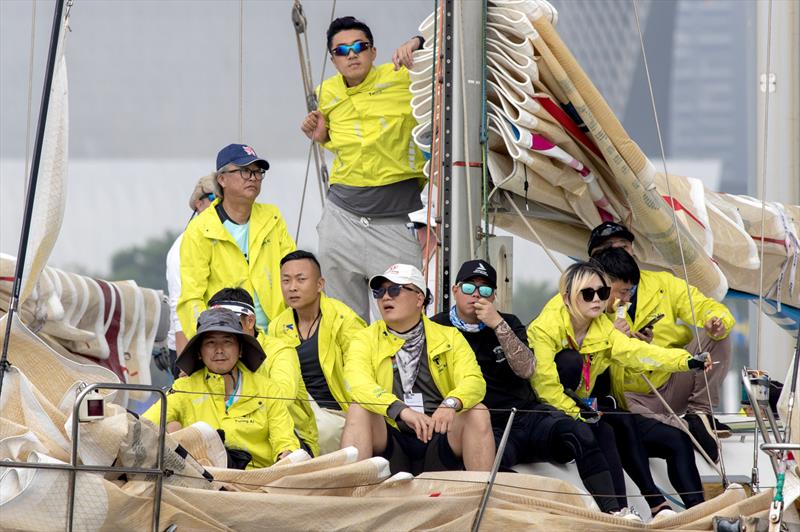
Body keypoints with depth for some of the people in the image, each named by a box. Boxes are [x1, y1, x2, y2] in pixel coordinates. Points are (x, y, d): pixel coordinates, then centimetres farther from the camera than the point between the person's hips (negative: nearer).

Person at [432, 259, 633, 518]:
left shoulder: (509, 324, 15)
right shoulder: (437, 328, 7)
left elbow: (526, 369, -2)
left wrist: (499, 325, -11)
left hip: (527, 415, 3)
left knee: (580, 433, -26)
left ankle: (613, 511, -28)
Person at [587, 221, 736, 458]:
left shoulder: (662, 283, 10)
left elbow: (704, 307, 2)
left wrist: (718, 322, -22)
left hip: (674, 384, 3)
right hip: (633, 394, -3)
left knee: (714, 337, -13)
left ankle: (699, 412, -13)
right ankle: (689, 428, -34)